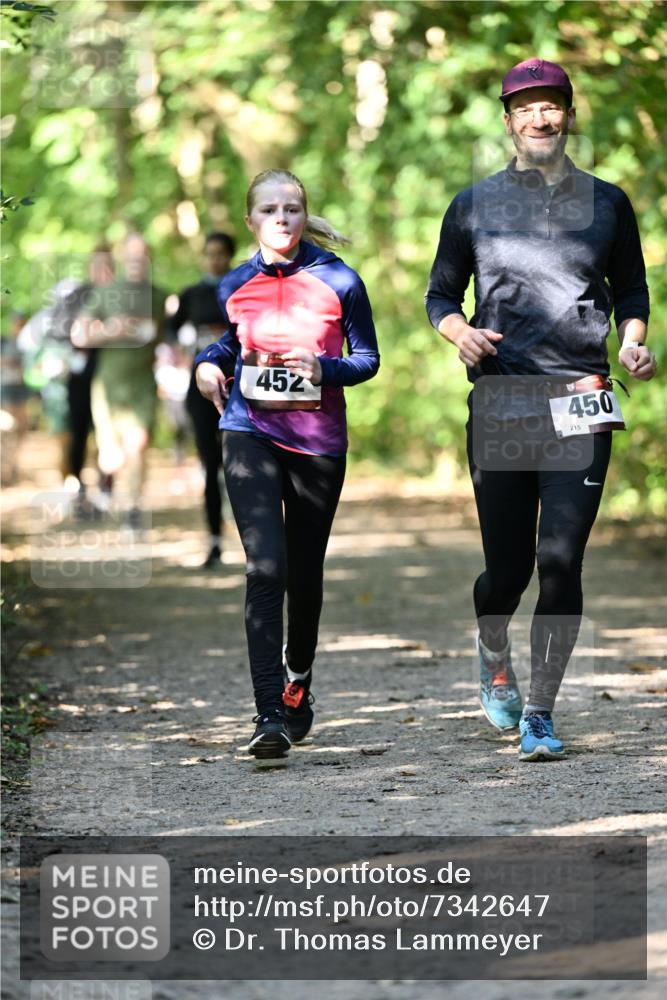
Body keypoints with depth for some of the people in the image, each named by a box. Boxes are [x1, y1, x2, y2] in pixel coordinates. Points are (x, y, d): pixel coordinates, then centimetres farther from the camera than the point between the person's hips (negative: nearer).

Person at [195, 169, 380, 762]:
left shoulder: (338, 281, -2)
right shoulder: (235, 287, 4)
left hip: (318, 440, 0)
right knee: (266, 565, -16)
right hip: (251, 433, 0)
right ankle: (269, 717, -20)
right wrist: (208, 365, 1)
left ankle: (298, 681, 41)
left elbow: (368, 357, 3)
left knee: (304, 572, 12)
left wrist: (325, 368, -16)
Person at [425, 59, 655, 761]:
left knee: (560, 560, -10)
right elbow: (440, 295, 16)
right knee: (508, 567, 1)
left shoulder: (606, 203, 12)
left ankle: (539, 716, -1)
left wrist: (633, 341, 1)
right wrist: (459, 331, -6)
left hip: (581, 405, 0)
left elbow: (632, 289, 21)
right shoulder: (474, 205, 10)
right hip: (499, 403, 0)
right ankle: (494, 654, 35)